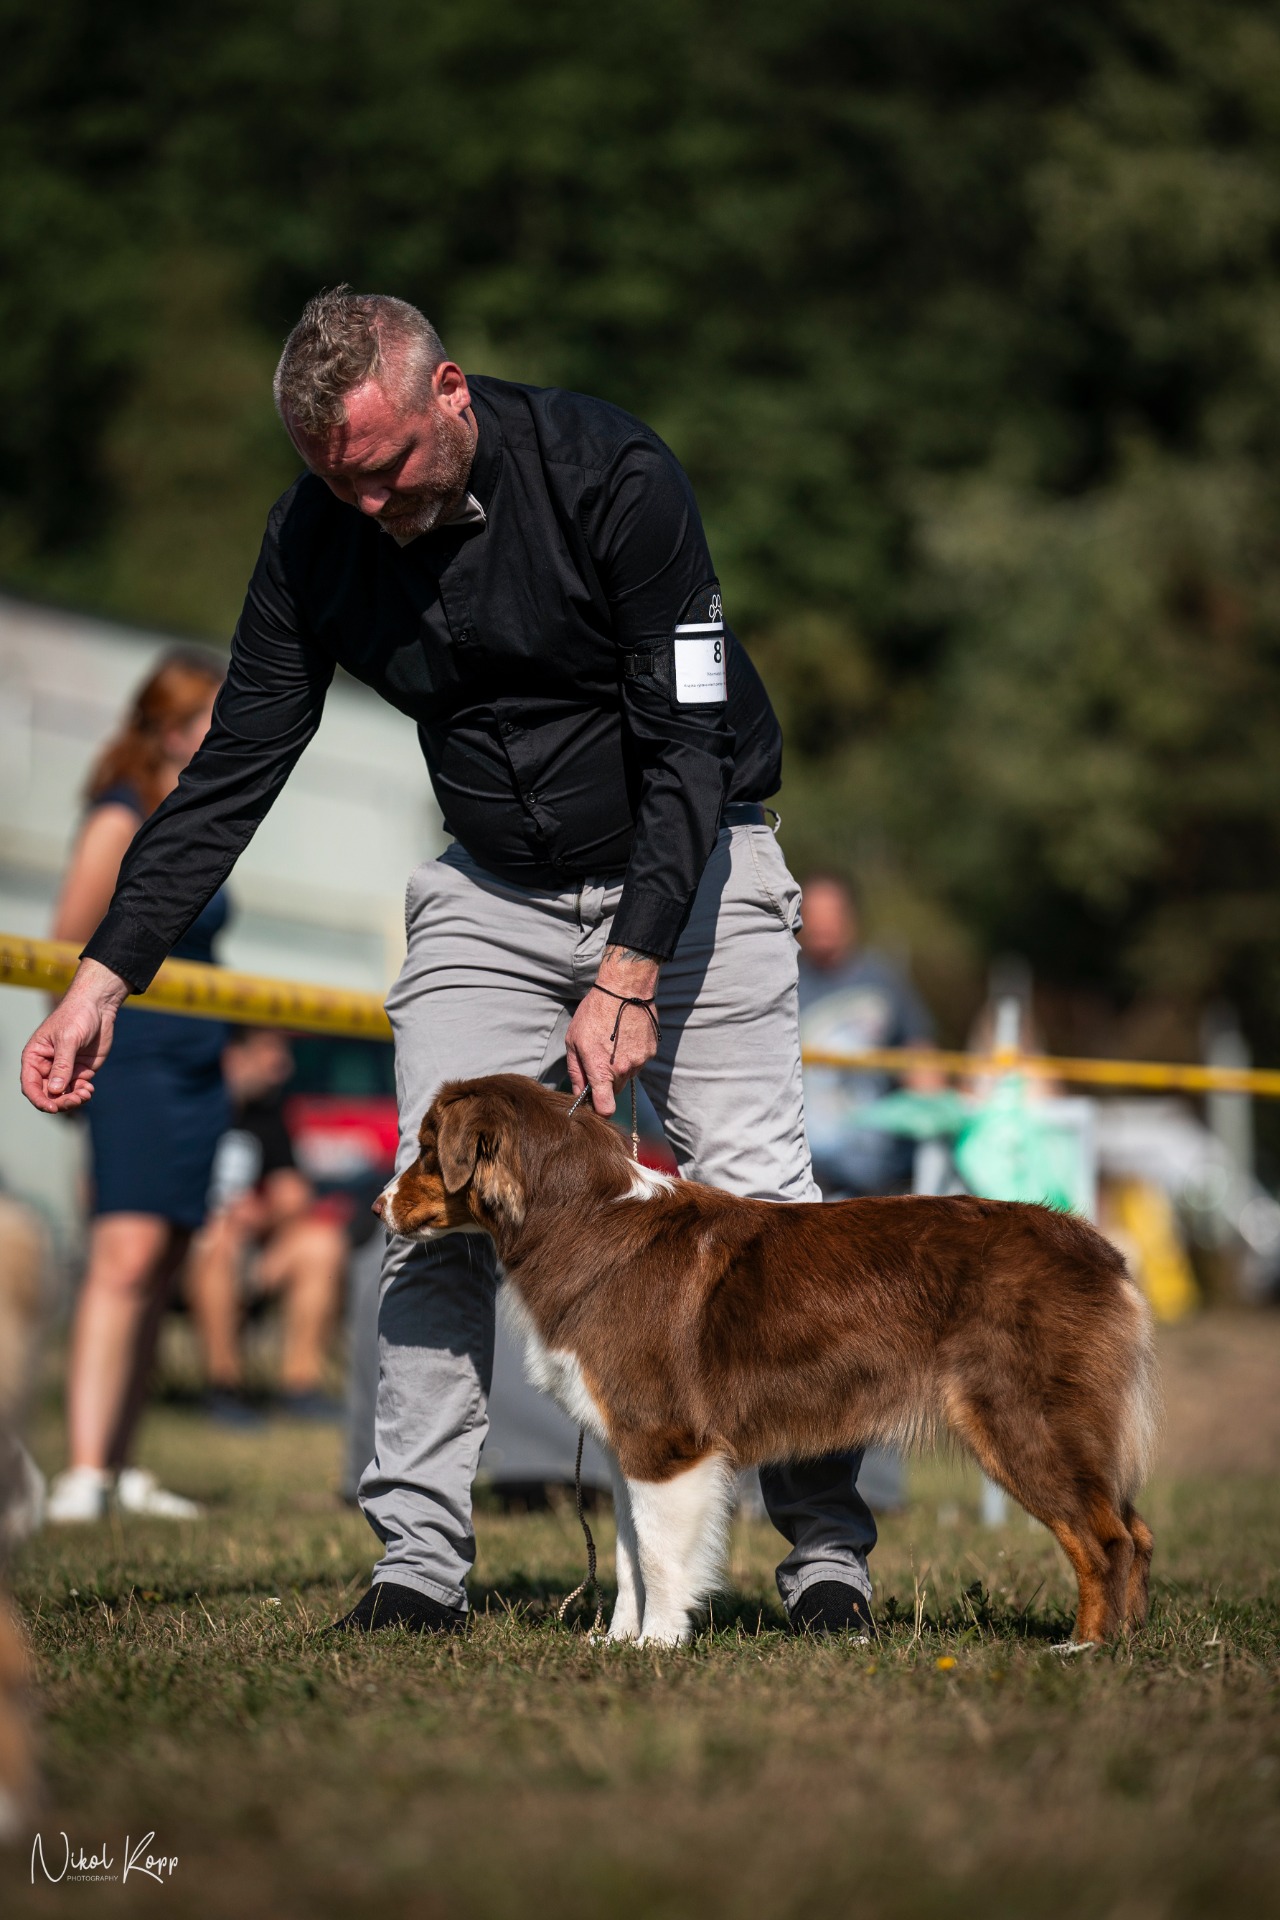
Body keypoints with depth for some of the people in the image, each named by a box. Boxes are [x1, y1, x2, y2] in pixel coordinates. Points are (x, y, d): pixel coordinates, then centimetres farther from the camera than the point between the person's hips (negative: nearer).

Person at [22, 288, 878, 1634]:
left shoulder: (609, 476, -24)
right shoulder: (317, 539, -11)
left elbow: (687, 742, -22)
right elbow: (234, 767, -7)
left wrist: (629, 976, -27)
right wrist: (106, 973, -14)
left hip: (689, 868, -4)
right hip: (496, 892, 4)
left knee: (757, 1200, -10)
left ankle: (827, 1553, 0)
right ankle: (418, 1561, -4)